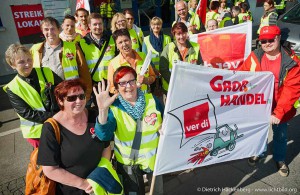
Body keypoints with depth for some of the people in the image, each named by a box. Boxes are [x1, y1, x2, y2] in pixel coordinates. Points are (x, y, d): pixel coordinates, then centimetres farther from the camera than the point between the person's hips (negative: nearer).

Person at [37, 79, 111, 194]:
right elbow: (50, 170, -18)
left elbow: (106, 147, 0)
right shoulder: (51, 128, -19)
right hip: (69, 190, -3)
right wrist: (83, 184, -17)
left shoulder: (94, 116, -9)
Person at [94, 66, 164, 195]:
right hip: (127, 162, -2)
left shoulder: (152, 100, -9)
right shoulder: (114, 108, -15)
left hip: (154, 158, 2)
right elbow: (103, 135, -31)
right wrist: (103, 109, -44)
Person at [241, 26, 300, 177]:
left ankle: (280, 159, 48)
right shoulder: (254, 57, -10)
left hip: (280, 109, -1)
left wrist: (278, 113, -26)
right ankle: (259, 153, 51)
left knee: (280, 135, 21)